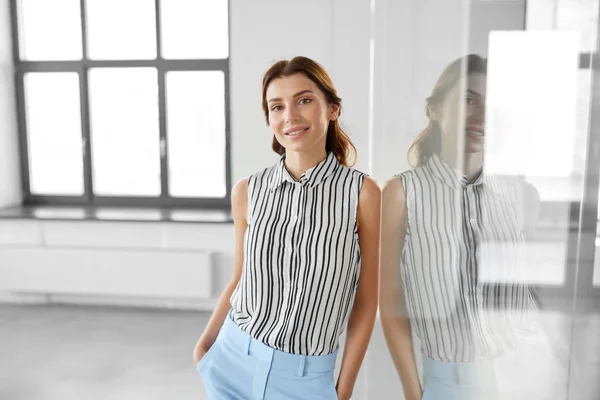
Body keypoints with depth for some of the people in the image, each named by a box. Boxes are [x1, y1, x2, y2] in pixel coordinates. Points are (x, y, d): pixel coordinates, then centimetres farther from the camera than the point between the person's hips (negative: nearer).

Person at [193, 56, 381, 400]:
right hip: (233, 360, 3)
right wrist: (204, 344, 11)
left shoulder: (362, 193, -13)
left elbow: (366, 302, -6)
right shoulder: (248, 192, -5)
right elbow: (239, 280, 8)